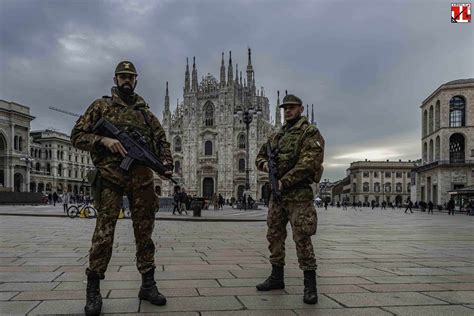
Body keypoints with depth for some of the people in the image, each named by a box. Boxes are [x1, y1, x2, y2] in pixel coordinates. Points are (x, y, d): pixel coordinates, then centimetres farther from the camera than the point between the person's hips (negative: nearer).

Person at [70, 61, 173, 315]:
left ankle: (148, 284, 14)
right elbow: (77, 136, 6)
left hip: (142, 176, 3)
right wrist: (103, 140, -12)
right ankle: (93, 289, 4)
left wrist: (166, 163, -1)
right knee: (104, 231, -7)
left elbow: (161, 140, 18)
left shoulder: (145, 111, 19)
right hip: (110, 174, -3)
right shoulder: (102, 105, 11)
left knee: (144, 231, 5)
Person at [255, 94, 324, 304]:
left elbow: (308, 163, -17)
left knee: (302, 238, -7)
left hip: (298, 193, -7)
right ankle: (276, 277, 24)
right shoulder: (276, 136, 18)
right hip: (277, 193, 8)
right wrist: (265, 164, -1)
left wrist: (284, 181, -18)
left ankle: (310, 284, 1)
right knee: (274, 236, 11)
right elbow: (259, 156, 24)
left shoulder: (310, 132, -4)